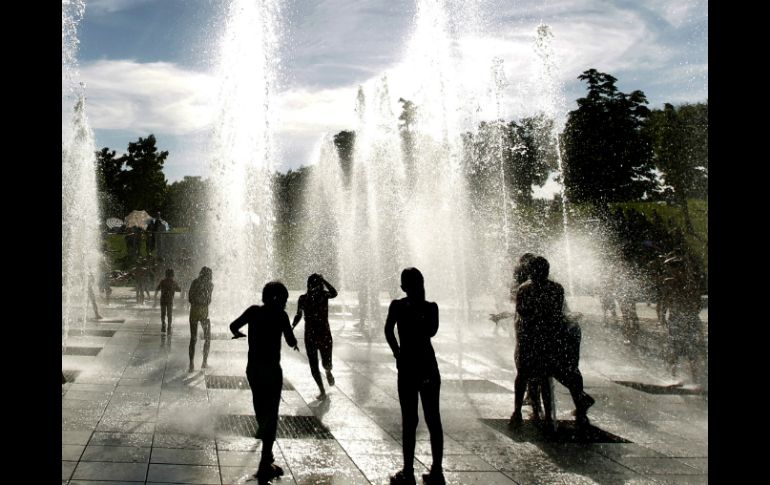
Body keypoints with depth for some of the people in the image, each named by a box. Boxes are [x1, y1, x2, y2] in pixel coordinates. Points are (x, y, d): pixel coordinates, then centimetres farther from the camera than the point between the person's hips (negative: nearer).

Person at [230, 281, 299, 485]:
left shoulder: (254, 310, 2)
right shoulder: (280, 315, -9)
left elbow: (233, 326, 13)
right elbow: (291, 342, -9)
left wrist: (238, 333, 35)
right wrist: (295, 342, 14)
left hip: (252, 368, 5)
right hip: (271, 369, -5)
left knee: (261, 406, 26)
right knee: (271, 413, -1)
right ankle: (265, 465, -5)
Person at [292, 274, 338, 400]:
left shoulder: (324, 295, -7)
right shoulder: (303, 299, -3)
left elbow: (334, 293, -30)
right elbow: (298, 315, 11)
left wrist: (323, 280, -31)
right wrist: (292, 326, -4)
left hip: (325, 334, -1)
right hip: (310, 336, 1)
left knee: (326, 364, 0)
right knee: (313, 365, 1)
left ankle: (328, 372, 39)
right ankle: (322, 392, 19)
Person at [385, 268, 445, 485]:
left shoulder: (397, 305, -3)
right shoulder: (431, 307, 2)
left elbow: (388, 331, -11)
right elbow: (431, 331, -7)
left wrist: (398, 354, -2)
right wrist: (423, 305, 2)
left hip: (408, 367, -2)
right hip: (428, 366, 2)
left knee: (409, 421, 2)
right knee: (433, 419, 8)